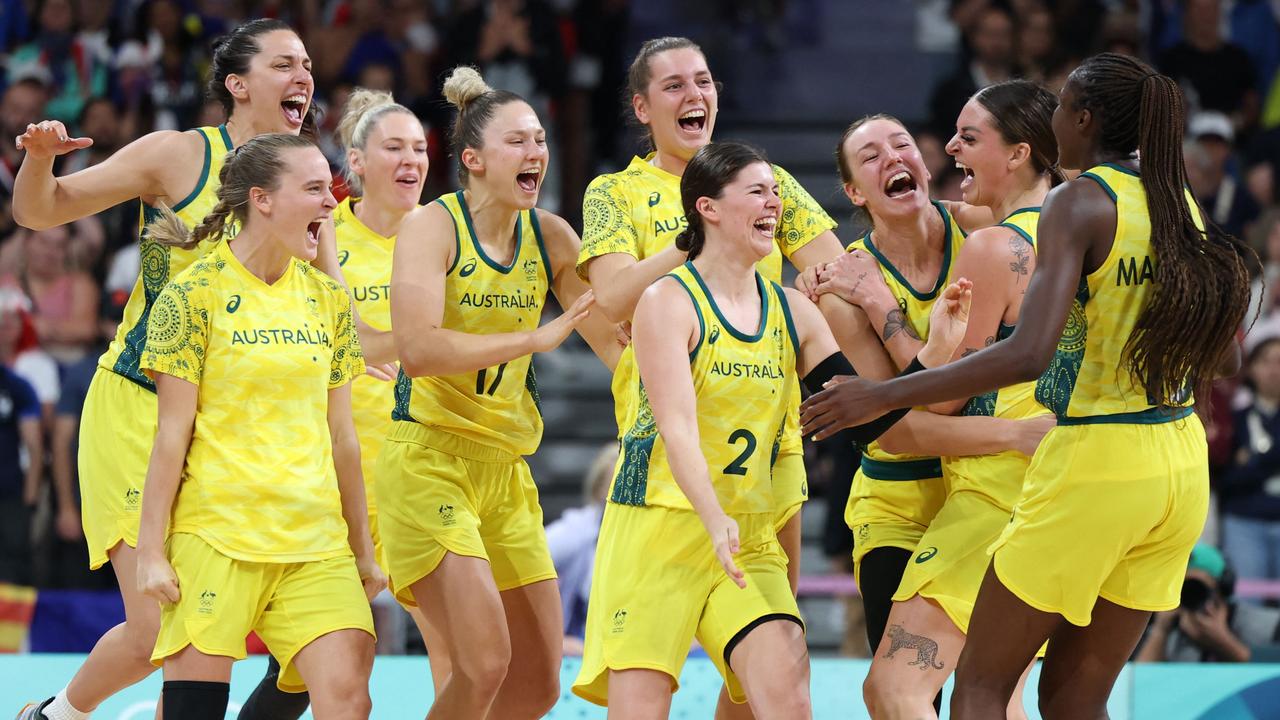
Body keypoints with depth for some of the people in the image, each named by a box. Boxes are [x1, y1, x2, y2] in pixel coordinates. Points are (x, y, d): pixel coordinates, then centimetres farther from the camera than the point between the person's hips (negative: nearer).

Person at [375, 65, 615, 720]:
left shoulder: (549, 236, 7)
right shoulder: (432, 225, -9)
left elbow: (619, 341, 13)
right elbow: (417, 347, -23)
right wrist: (537, 337, -25)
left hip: (507, 470, 7)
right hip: (427, 462, -7)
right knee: (484, 667, -19)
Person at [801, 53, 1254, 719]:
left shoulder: (1079, 203, -13)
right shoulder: (1179, 203, 9)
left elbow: (1028, 353, -24)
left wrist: (883, 397, -21)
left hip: (1095, 464, -7)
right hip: (1181, 468, 7)